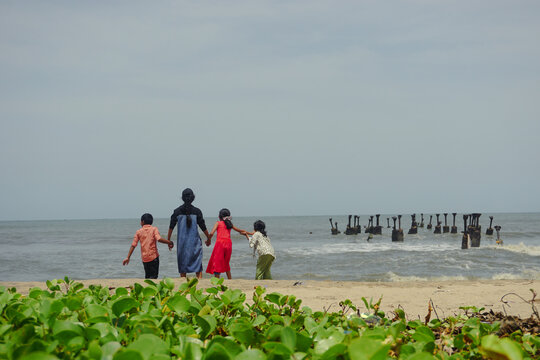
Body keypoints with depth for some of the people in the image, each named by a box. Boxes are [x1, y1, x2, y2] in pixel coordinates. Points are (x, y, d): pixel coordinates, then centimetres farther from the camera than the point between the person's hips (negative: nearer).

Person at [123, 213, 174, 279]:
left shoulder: (139, 231, 8)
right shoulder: (154, 229, 0)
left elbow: (133, 245, 4)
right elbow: (159, 239, -18)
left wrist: (128, 257, 6)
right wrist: (169, 242, -7)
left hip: (144, 258, 3)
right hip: (153, 256, -3)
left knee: (147, 276, 17)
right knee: (154, 276, -5)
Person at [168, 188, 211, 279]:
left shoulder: (177, 211, 0)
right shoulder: (196, 211, -3)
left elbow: (171, 227, 3)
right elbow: (203, 227, 2)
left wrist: (168, 240, 13)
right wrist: (208, 238, 17)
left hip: (182, 241, 1)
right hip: (194, 241, -1)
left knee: (182, 262, 9)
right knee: (197, 261, 2)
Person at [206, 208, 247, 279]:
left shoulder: (218, 223, 6)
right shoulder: (230, 224, 19)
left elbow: (211, 233, -6)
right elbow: (239, 230, 36)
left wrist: (209, 240, 11)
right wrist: (244, 232, 56)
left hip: (220, 242, -4)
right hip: (228, 243, 4)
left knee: (217, 263, -2)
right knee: (226, 263, 21)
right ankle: (230, 279, 22)